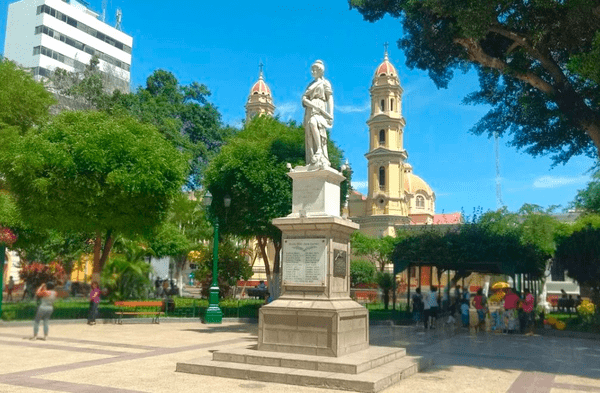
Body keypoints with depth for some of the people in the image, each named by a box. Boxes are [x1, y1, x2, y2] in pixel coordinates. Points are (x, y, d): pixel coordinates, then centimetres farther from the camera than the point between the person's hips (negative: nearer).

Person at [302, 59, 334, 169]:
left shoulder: (325, 83, 12)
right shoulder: (310, 85, 26)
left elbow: (330, 99, 3)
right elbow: (303, 98, 14)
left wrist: (331, 114, -9)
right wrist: (312, 104, -6)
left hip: (319, 110, -5)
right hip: (309, 111, 5)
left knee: (313, 123, -35)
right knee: (310, 135, -9)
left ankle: (319, 150, -39)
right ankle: (313, 161, -16)